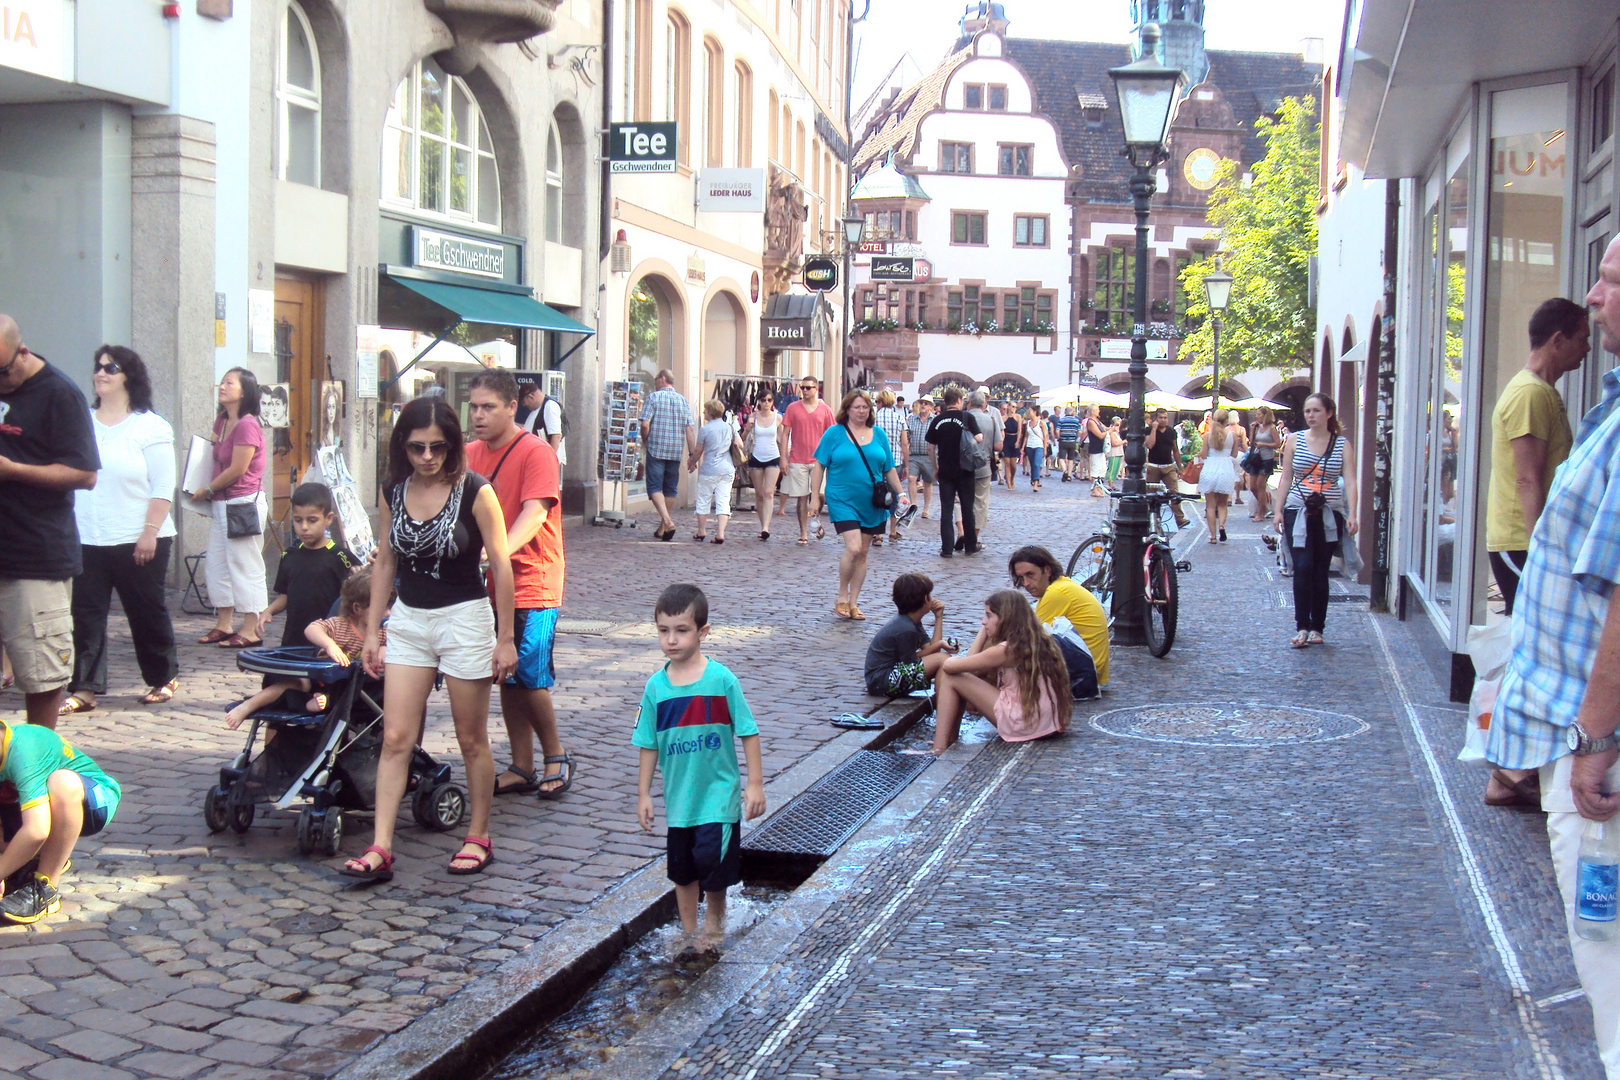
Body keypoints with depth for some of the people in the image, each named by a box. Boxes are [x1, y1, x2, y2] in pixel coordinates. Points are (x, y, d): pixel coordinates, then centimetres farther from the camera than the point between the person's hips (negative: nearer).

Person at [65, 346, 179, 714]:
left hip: (139, 541, -4)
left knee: (148, 612, 6)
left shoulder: (151, 427, -3)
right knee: (85, 614, 0)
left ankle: (163, 677, 23)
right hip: (86, 540, 4)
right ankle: (85, 688, 4)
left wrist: (150, 532, -14)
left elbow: (163, 488, -6)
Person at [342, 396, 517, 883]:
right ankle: (380, 848, -1)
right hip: (408, 620, 4)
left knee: (471, 739, 7)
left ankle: (479, 838, 22)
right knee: (395, 738, -2)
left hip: (465, 619, -4)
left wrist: (505, 637, -8)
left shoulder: (475, 492, -12)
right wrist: (373, 630, 8)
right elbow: (384, 562, 10)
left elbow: (501, 565, -8)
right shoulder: (393, 492, 2)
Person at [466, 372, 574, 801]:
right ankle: (522, 768, 20)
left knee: (530, 676, -8)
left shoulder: (537, 452, -11)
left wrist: (502, 550, -39)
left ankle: (557, 759, 13)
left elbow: (535, 511, -23)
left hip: (532, 583, -6)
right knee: (507, 677, 10)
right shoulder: (471, 454, 8)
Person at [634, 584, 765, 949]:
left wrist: (755, 783, -7)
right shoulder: (656, 686, -4)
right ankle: (688, 931, 33)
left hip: (718, 793, -4)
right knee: (682, 870, 14)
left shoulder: (722, 680, -13)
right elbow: (649, 744, 5)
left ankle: (714, 918, 23)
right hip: (678, 796, 4)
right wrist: (643, 793, 6)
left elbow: (748, 732, -6)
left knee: (713, 862, -6)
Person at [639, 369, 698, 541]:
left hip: (656, 449, -4)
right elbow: (690, 428, 3)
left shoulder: (653, 397, -4)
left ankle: (667, 521, -23)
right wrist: (692, 453, 4)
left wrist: (645, 442, 6)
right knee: (670, 488, 12)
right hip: (676, 451, 4)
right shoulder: (683, 400, 8)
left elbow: (645, 425, -11)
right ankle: (662, 528, 19)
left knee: (655, 487, -3)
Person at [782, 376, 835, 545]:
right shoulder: (793, 408, 4)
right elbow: (785, 434, 5)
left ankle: (816, 520, 22)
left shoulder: (825, 410, 5)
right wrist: (784, 458, -1)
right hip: (797, 460, 0)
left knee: (819, 494, -7)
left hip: (818, 459, 0)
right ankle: (803, 534, 9)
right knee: (802, 498, 2)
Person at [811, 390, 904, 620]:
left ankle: (853, 603, 16)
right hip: (843, 501, -4)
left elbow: (889, 469, 15)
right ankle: (842, 598, 3)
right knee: (853, 548, -16)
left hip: (872, 504, 4)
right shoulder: (834, 433, -1)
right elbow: (819, 465, 1)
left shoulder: (878, 434, 9)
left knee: (863, 553, 7)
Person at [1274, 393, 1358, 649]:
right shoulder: (1294, 440, 5)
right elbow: (1286, 477, 7)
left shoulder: (1343, 445, 2)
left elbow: (1349, 481, -4)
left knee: (1320, 572, 5)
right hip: (1298, 513, 0)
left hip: (1329, 515, 0)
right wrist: (1279, 510, 1)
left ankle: (1317, 627, 14)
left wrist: (1352, 514, -14)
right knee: (1302, 568, -11)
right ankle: (1302, 627, -8)